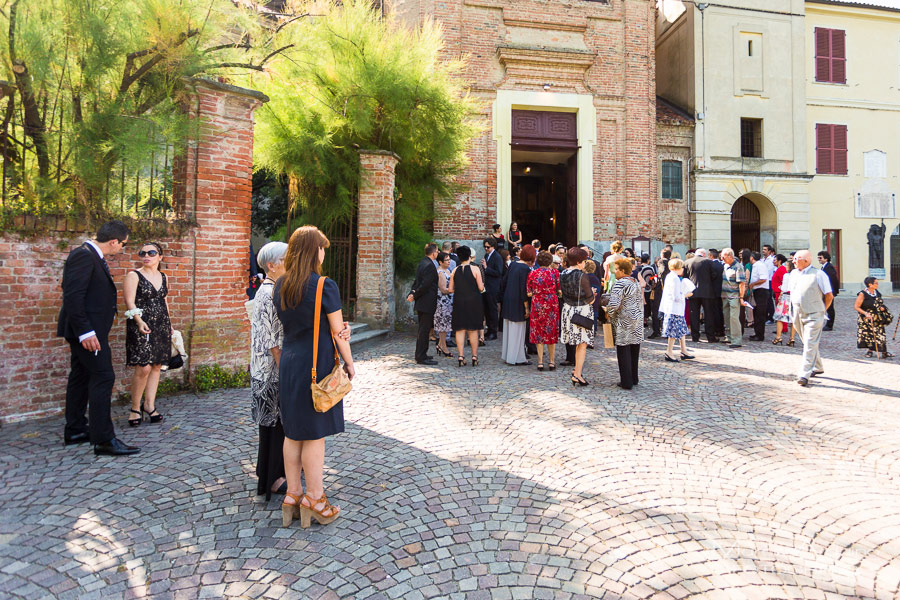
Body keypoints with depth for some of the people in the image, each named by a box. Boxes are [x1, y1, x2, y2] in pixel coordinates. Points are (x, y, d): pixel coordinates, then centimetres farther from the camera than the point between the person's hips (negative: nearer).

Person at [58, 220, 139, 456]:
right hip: (87, 331, -11)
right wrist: (85, 332, -25)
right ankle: (103, 439, -7)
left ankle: (75, 431, 27)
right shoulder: (83, 255, -17)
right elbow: (73, 297, -23)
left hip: (87, 330, 11)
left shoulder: (91, 255, 14)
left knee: (81, 378, 16)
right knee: (103, 377, -10)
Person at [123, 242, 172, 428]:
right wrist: (139, 321, -24)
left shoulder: (163, 277, 14)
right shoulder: (133, 275, -3)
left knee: (157, 366, 6)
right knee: (143, 367, -11)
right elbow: (129, 302, -10)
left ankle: (149, 404, 15)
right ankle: (135, 407, 4)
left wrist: (168, 323, 19)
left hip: (161, 326, 6)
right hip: (140, 326, -5)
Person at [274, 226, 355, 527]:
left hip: (288, 363, 6)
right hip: (317, 365, -6)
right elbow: (338, 332, -11)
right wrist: (349, 363, -1)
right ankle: (314, 500, 17)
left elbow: (281, 325, 11)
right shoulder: (325, 286, -15)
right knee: (314, 434, 4)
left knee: (293, 432, 15)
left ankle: (292, 496, 26)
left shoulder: (280, 286, 4)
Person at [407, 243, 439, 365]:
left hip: (421, 303, 10)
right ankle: (421, 357, 1)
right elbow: (425, 285, -23)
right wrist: (414, 296, -13)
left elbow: (416, 282, 14)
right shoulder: (429, 265, -19)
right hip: (427, 303, -10)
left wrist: (412, 294, 3)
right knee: (424, 330, -4)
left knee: (423, 329, 17)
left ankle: (420, 354, 26)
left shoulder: (422, 263, 13)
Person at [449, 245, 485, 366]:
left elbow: (450, 290, 3)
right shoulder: (475, 269, -6)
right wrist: (482, 284, 14)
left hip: (459, 302, 2)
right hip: (473, 302, -2)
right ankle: (474, 357, 9)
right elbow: (481, 288, -8)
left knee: (460, 330, 6)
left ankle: (461, 356, 2)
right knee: (473, 331, 6)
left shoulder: (454, 271, 2)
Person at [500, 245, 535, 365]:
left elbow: (504, 280, 11)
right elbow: (524, 289, -19)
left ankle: (508, 354, 27)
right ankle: (517, 358, 8)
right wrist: (526, 307, -14)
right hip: (518, 302, -8)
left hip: (507, 300, 8)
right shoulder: (526, 269, -17)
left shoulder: (513, 264, 5)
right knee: (517, 329, 1)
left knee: (508, 328, 16)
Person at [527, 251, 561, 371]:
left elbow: (529, 293, -1)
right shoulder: (555, 272, -4)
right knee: (552, 332, 11)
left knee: (539, 333, 7)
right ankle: (551, 361, 14)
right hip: (552, 305, 0)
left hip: (537, 305, 0)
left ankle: (540, 362, 5)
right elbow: (560, 291, -2)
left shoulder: (532, 274, -2)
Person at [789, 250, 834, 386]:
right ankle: (818, 368, 34)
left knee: (810, 345, -10)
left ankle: (804, 375, -14)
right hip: (798, 315, 7)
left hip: (813, 315, -7)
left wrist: (821, 310, 3)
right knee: (808, 343, 17)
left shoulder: (818, 274, -8)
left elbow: (829, 296, -3)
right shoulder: (793, 273, 11)